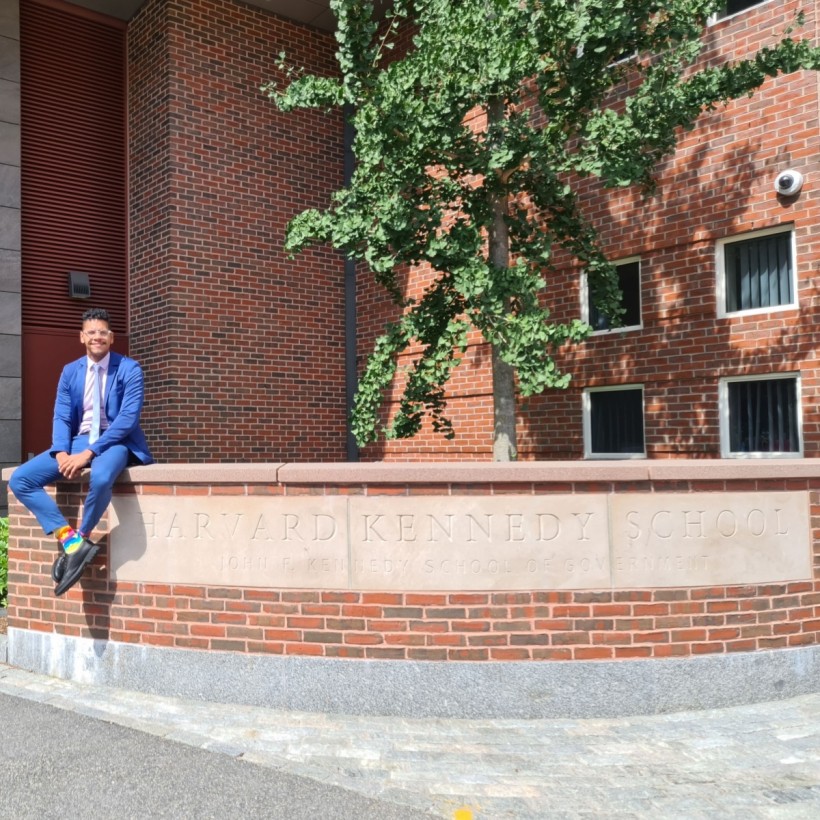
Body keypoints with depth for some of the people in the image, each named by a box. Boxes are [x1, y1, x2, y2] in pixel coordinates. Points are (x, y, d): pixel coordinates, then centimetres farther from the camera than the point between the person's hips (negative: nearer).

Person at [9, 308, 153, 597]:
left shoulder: (130, 369, -6)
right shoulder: (70, 372, 10)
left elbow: (129, 417, -15)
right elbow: (61, 417, 6)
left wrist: (89, 452, -23)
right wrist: (61, 453, -15)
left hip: (115, 441, -5)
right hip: (77, 441, 5)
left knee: (101, 478, -40)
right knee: (20, 479, -14)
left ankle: (82, 539, -13)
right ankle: (68, 538, -17)